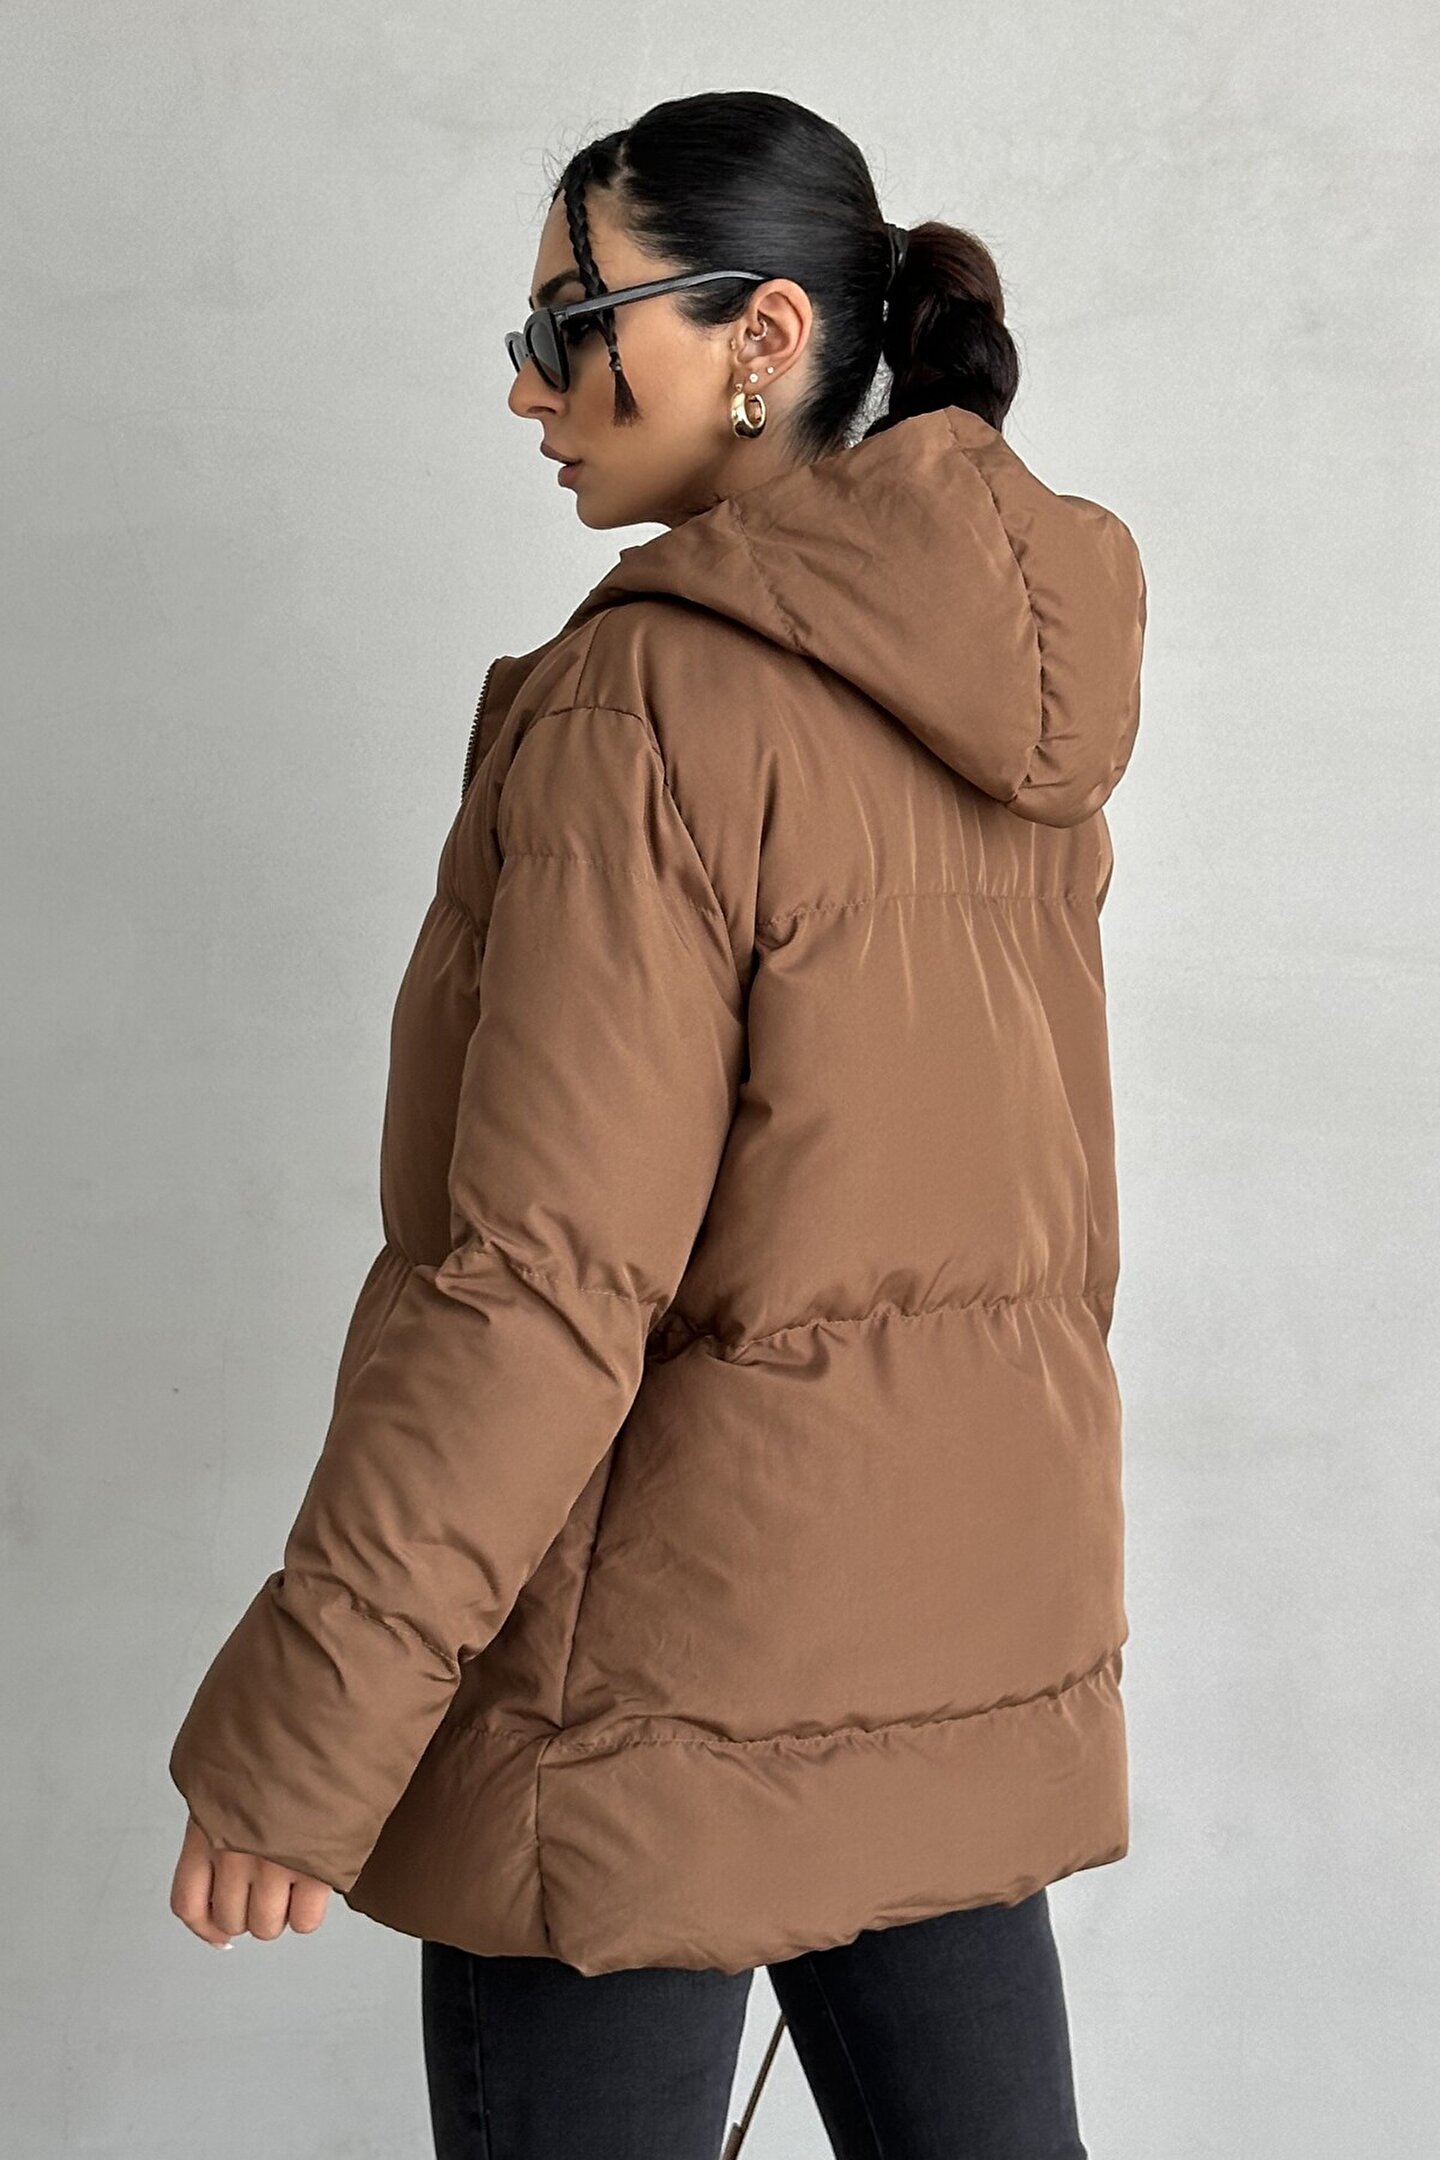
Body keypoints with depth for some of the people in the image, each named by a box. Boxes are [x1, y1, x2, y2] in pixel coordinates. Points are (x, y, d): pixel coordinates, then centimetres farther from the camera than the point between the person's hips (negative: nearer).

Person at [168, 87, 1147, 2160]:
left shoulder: (653, 707, -19)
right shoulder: (1001, 702, 6)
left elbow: (541, 1285, -23)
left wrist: (292, 1740, -17)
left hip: (670, 1646, -8)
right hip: (977, 1623, 8)